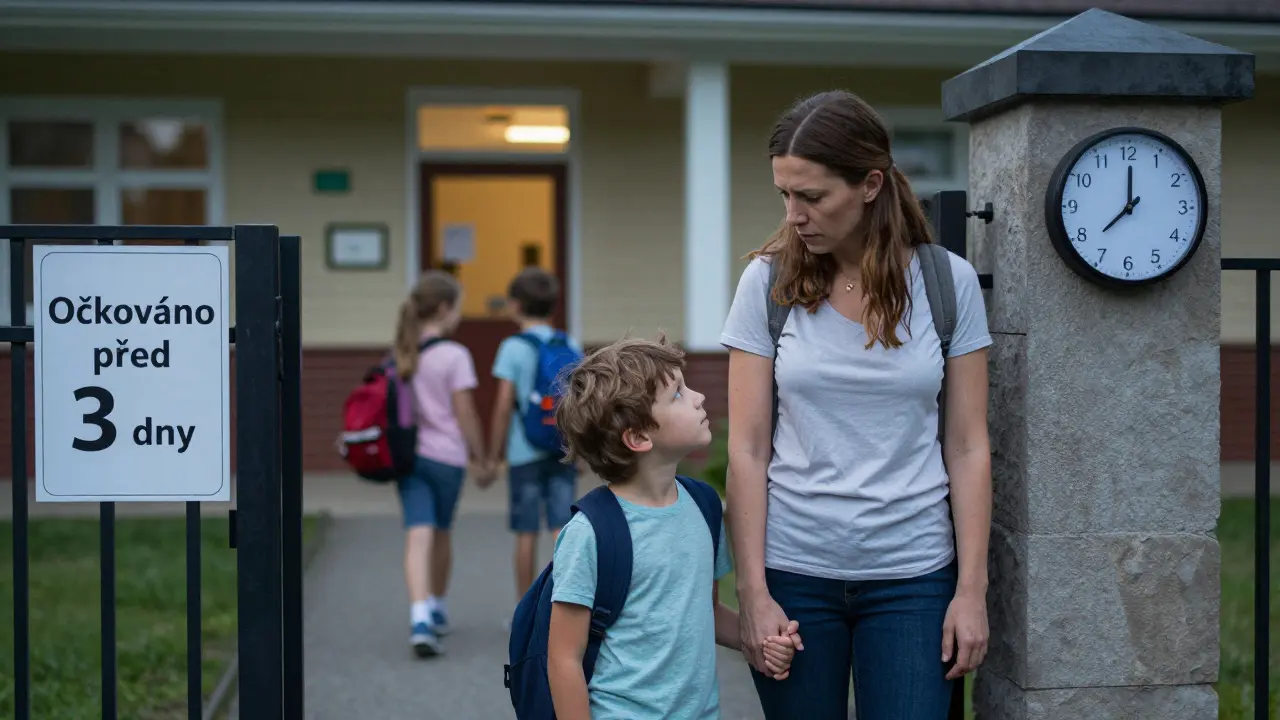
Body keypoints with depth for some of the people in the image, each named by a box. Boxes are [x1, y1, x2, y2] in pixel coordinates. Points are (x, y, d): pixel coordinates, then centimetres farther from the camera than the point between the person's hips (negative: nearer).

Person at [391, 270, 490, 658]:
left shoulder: (402, 354, 7)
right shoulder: (455, 356, -9)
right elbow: (465, 414, -9)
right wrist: (481, 458, 0)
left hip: (407, 454, 3)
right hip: (446, 456, -3)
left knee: (419, 537, -5)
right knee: (441, 534, 15)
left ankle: (420, 619, -21)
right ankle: (437, 608, 33)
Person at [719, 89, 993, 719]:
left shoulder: (947, 281, -1)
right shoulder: (767, 282, -2)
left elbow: (967, 447, 1)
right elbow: (747, 449, -3)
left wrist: (971, 589, -3)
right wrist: (753, 593, -7)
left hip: (912, 573, 0)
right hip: (794, 571, 0)